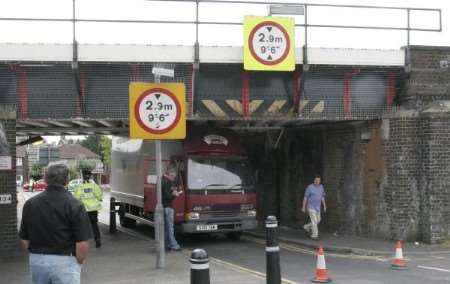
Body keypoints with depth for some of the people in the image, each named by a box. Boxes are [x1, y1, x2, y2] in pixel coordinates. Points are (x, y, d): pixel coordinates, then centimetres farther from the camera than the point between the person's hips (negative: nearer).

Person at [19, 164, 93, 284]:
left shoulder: (30, 204, 1)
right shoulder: (74, 205, -12)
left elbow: (24, 240, 6)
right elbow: (82, 243, -15)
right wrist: (79, 262, 2)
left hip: (36, 261, 5)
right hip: (65, 262, -4)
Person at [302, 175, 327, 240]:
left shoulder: (321, 187, 2)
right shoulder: (310, 187, -15)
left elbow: (322, 197, 10)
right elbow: (305, 197, -9)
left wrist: (324, 206, 7)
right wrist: (303, 207, -9)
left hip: (317, 207, 7)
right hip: (311, 207, -7)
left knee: (318, 221, 12)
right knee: (314, 221, -8)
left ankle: (307, 227, 32)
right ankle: (314, 235, 1)